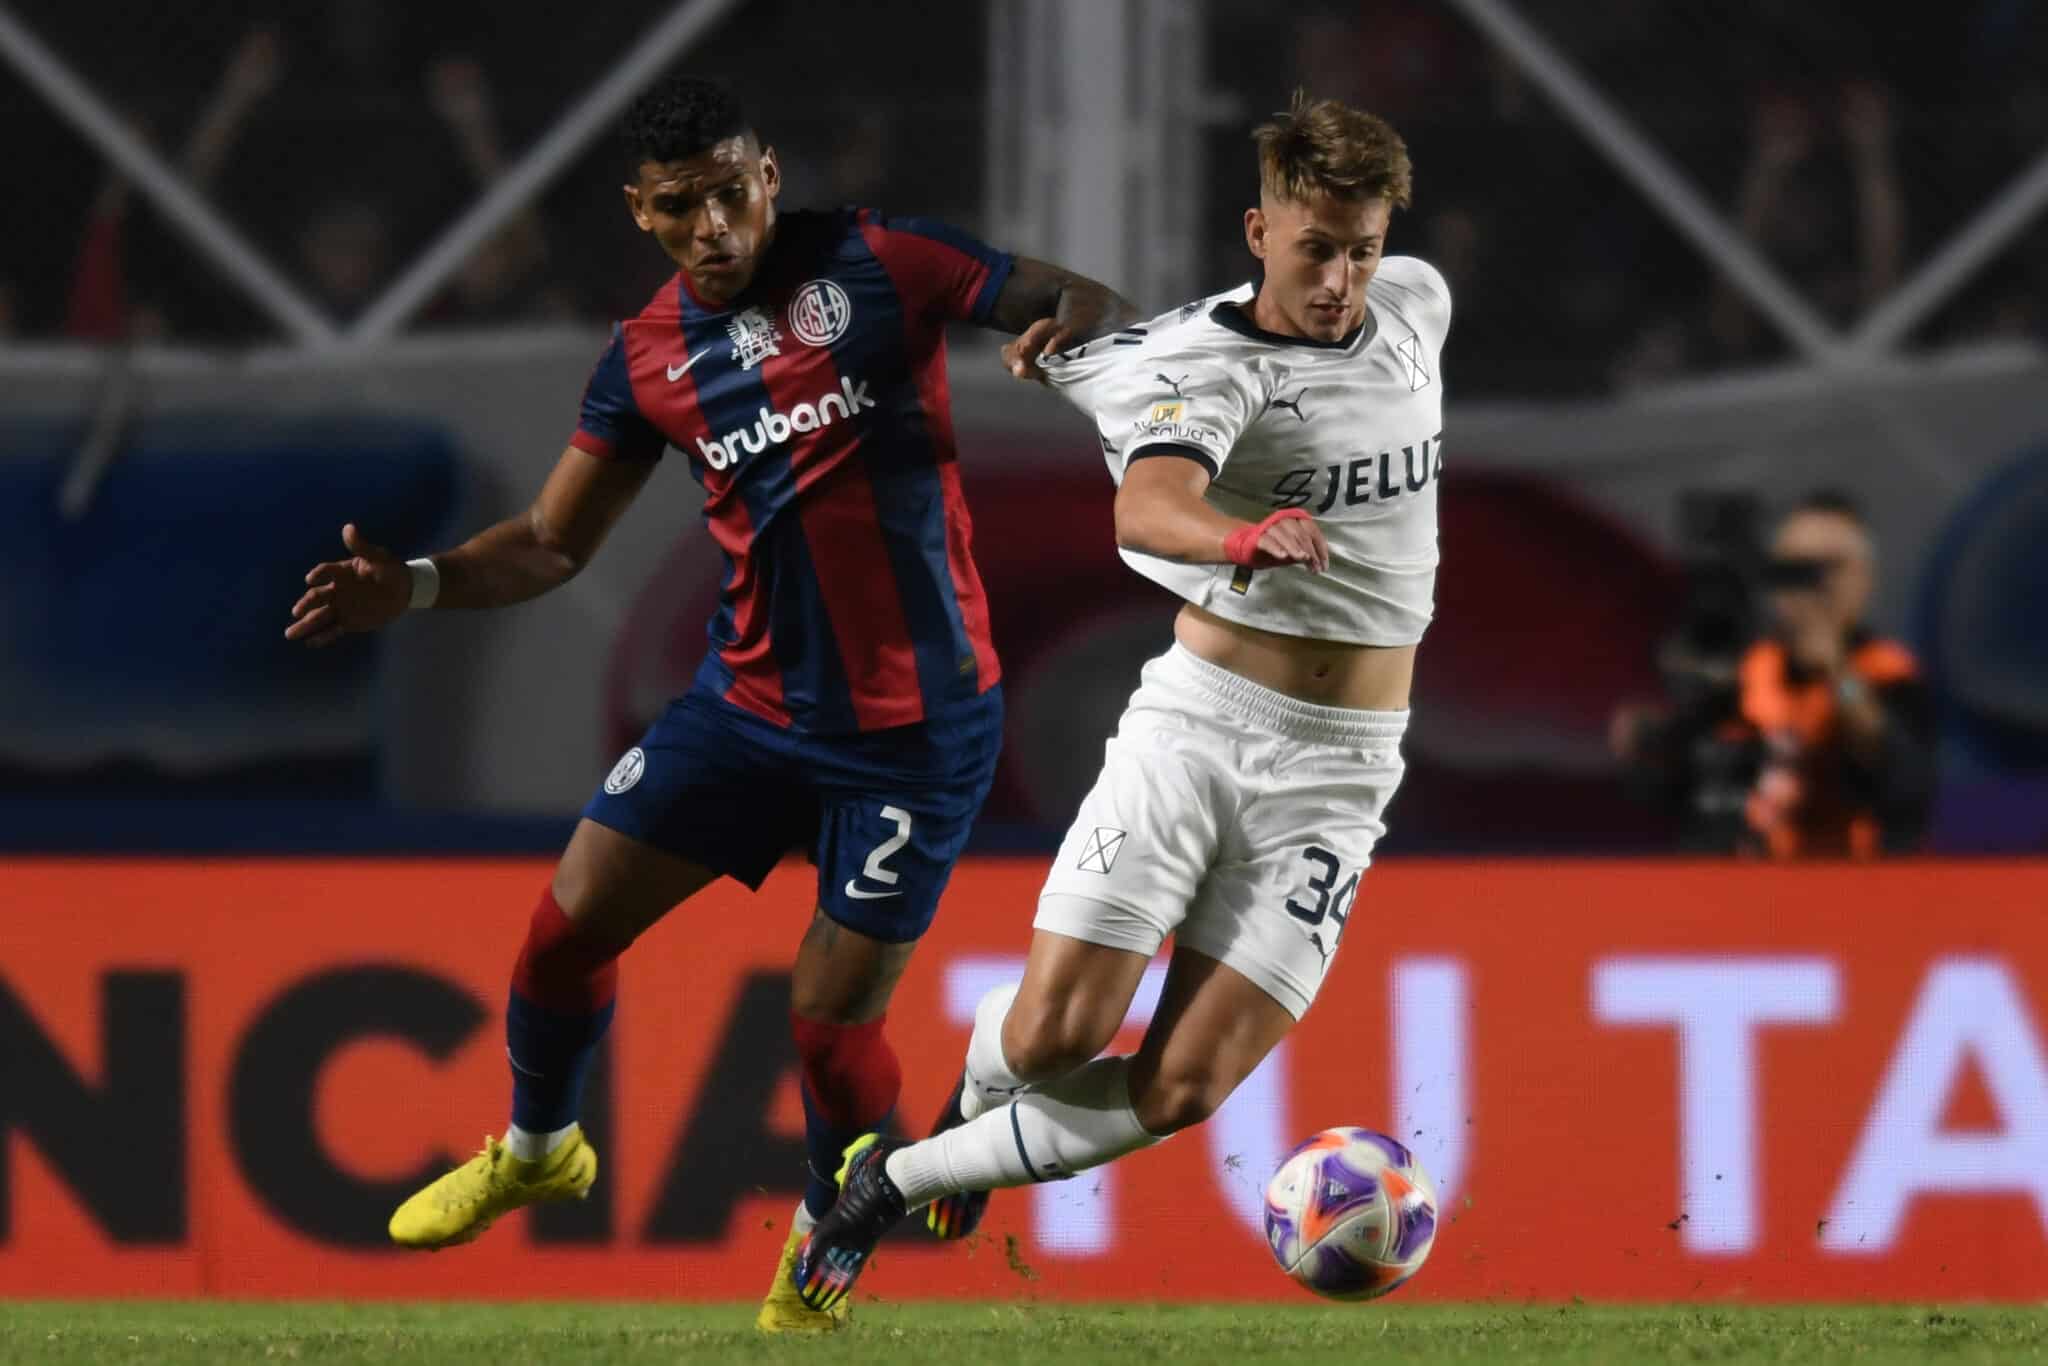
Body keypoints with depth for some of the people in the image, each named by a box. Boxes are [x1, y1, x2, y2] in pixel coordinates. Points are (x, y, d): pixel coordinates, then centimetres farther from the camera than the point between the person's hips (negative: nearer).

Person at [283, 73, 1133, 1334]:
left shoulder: (878, 266, -10)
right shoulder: (651, 363, 3)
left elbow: (1090, 309, -11)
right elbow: (552, 543, 11)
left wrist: (1077, 334, -36)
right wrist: (414, 586, -6)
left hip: (915, 729, -4)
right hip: (754, 700, 4)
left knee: (834, 1022, -4)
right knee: (570, 925, 2)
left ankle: (823, 1252, 26)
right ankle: (537, 1149, 31)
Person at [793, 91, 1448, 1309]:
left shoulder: (1419, 304, 3)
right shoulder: (1204, 363, -14)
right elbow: (1146, 509, -34)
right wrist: (1237, 542, -57)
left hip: (1334, 774, 3)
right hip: (1198, 720, -3)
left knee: (1181, 1091, -9)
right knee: (1052, 1038, -12)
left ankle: (902, 1180, 11)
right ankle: (983, 1080, 26)